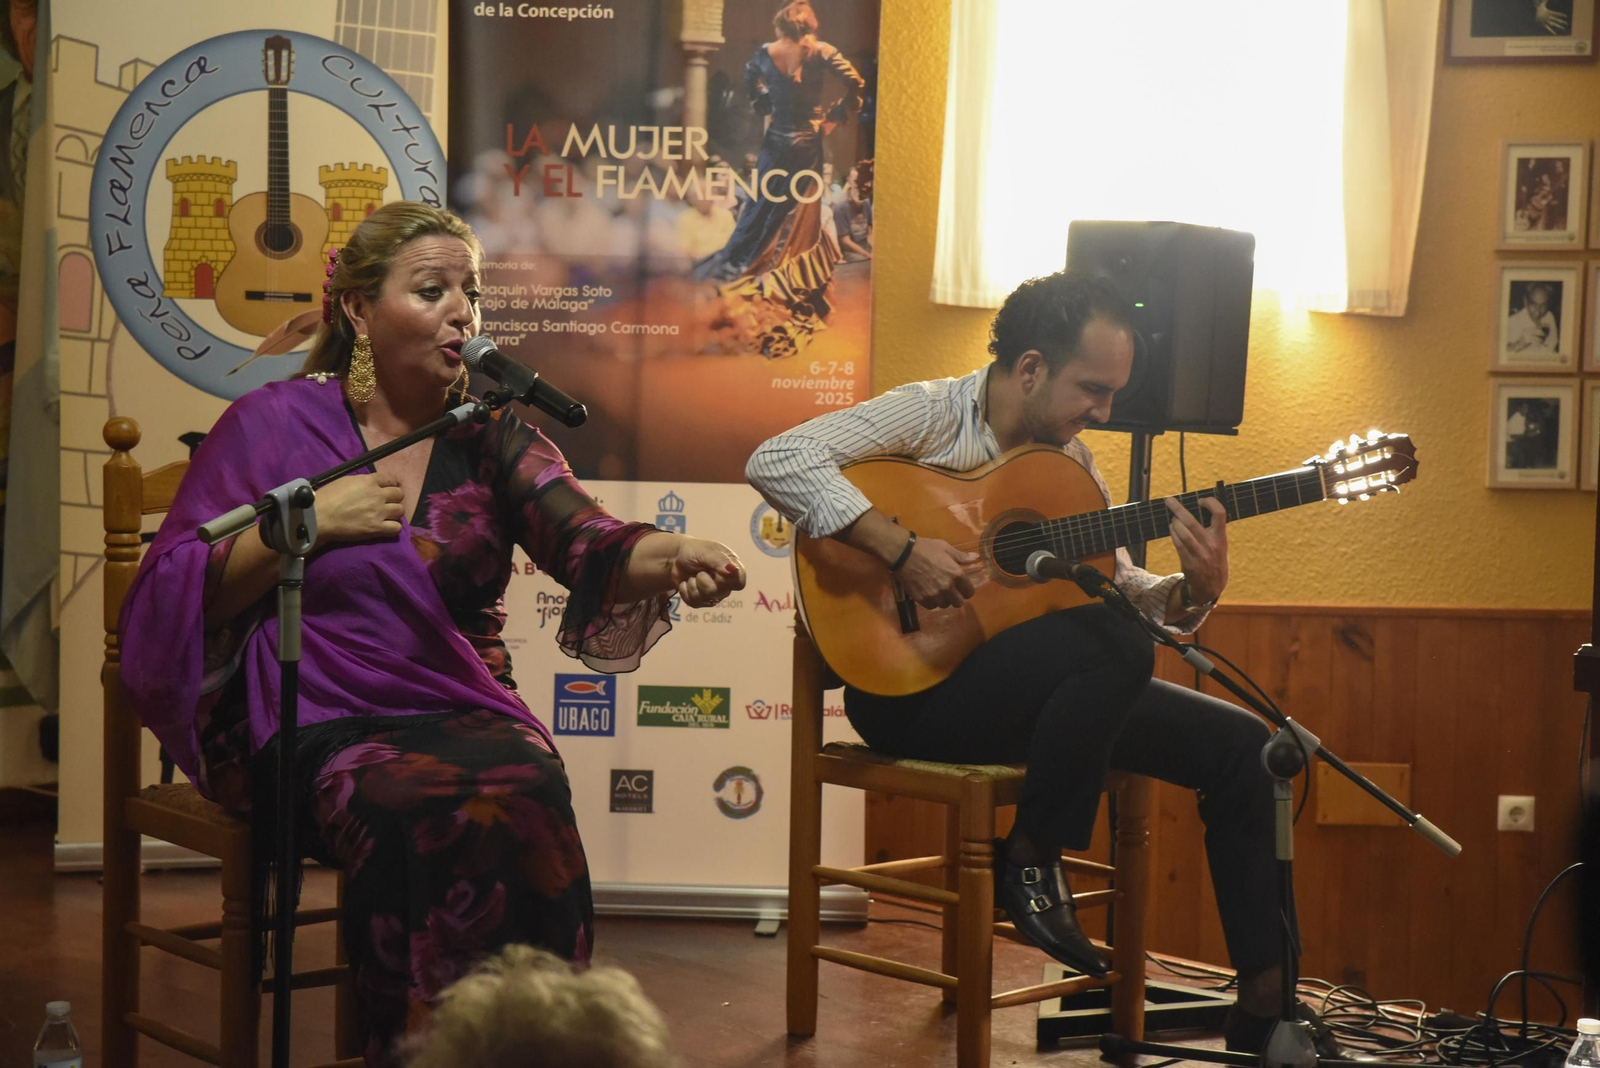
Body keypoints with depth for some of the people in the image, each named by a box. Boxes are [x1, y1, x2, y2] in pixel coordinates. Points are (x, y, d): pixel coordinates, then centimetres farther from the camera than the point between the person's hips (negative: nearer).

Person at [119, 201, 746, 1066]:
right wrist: (306, 524, -10)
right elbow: (170, 598, 1)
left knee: (526, 797, -31)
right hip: (323, 726, -2)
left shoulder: (490, 440, 9)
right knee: (432, 809, -33)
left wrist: (675, 557, -32)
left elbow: (590, 546, -10)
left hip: (468, 714, 2)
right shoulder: (274, 425, 4)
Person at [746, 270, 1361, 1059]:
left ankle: (1264, 1001, 4)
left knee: (1242, 745, -2)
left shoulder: (1071, 462, 13)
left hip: (1050, 687, 8)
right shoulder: (930, 414, -9)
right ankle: (1030, 863, -14)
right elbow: (776, 461, -22)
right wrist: (901, 549, -28)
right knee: (1116, 644, -33)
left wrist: (1192, 593, -7)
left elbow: (1116, 590, 14)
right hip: (910, 685, -8)